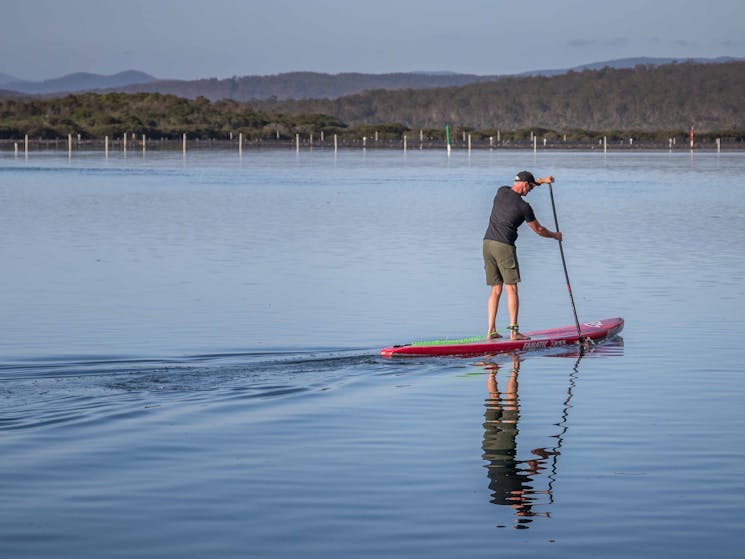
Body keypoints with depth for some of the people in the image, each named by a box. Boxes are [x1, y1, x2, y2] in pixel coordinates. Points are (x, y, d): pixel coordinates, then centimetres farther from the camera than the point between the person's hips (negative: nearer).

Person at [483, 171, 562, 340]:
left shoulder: (501, 191, 9)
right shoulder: (523, 206, -6)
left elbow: (520, 186, 33)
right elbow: (538, 230, 8)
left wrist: (541, 181, 34)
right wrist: (555, 235, 25)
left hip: (487, 243, 6)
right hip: (504, 246, -6)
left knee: (496, 289, 10)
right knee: (511, 289, -3)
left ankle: (490, 330, 4)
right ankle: (514, 331, -8)